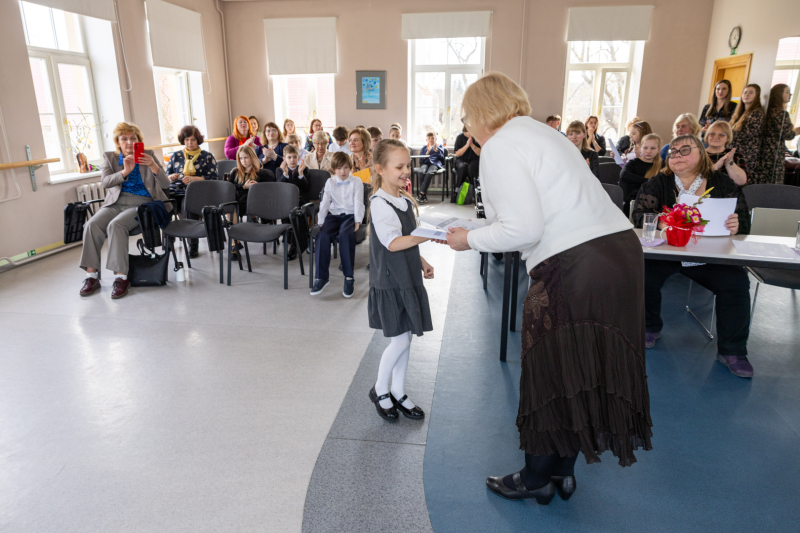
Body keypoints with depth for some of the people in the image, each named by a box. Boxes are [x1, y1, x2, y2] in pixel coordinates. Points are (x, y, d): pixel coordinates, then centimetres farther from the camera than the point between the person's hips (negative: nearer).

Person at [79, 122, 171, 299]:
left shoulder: (148, 156, 7)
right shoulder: (109, 157, 13)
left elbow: (165, 184, -5)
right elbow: (105, 182, -4)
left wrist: (153, 165, -23)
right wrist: (125, 171, -21)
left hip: (141, 204, -3)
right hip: (115, 203, 3)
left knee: (116, 225, -31)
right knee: (92, 225, -24)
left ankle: (122, 277, -27)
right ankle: (91, 275, -16)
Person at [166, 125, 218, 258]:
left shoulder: (207, 156, 15)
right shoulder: (176, 156, 24)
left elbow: (212, 178, 3)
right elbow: (166, 176, 24)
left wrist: (194, 179, -10)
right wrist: (171, 177, 0)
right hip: (176, 191, 3)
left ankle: (193, 244, -25)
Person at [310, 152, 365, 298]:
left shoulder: (356, 182, 6)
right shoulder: (330, 182, 14)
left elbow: (358, 202, -2)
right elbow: (325, 202, 8)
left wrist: (358, 221, -14)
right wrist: (321, 220, -3)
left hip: (350, 215, -3)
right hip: (334, 215, 3)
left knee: (345, 234, -36)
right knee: (322, 235, -29)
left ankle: (349, 278, -30)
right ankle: (321, 277, -24)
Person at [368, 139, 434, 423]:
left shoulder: (405, 200, 10)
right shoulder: (379, 203, -17)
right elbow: (392, 242, -27)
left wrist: (421, 261, 12)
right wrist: (428, 235, -34)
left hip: (407, 278, 8)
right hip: (389, 282, -8)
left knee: (404, 339, 13)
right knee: (400, 340, -2)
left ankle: (398, 393, 27)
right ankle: (380, 390, 20)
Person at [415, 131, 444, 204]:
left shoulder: (439, 146, 24)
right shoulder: (424, 148, 27)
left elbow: (442, 157, 9)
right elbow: (421, 161, 15)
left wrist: (436, 150, -5)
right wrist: (427, 152, 2)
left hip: (435, 163, -2)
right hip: (425, 163, 2)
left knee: (429, 173, -39)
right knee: (421, 172, -36)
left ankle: (421, 194, -43)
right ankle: (424, 196, -38)